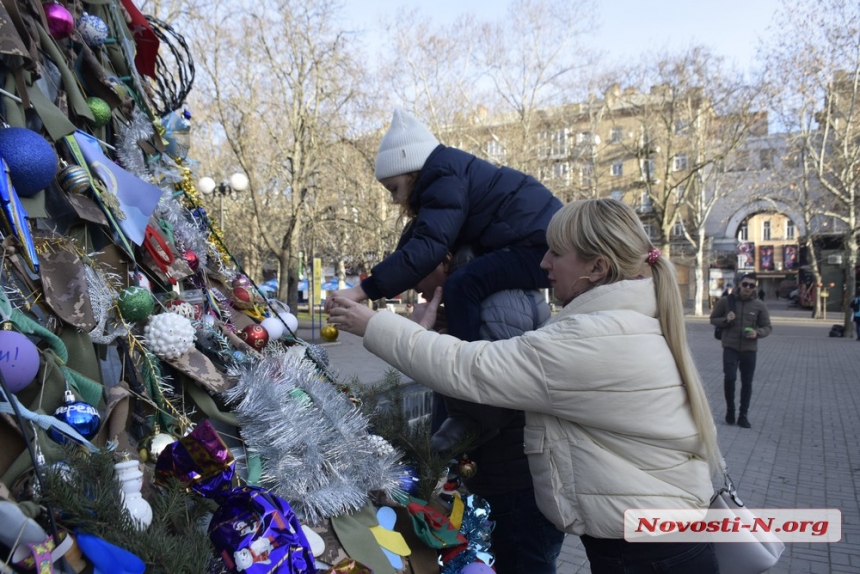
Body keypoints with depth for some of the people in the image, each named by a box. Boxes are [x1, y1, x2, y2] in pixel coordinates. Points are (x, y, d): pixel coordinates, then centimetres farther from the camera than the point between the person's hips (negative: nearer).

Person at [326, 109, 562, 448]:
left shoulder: (445, 179, -16)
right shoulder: (443, 178, 16)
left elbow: (427, 248, -29)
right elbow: (416, 241, 13)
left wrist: (361, 291, -30)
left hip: (544, 242, -11)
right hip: (540, 243, 11)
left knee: (462, 286, -25)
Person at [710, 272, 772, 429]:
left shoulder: (759, 305, -1)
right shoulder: (726, 301, -2)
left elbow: (767, 327, 5)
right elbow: (713, 319, 7)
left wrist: (757, 333, -16)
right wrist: (725, 320, -14)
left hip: (749, 349, 2)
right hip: (730, 347, -1)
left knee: (747, 383, 9)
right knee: (729, 378, -13)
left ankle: (743, 415, 23)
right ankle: (730, 408, 12)